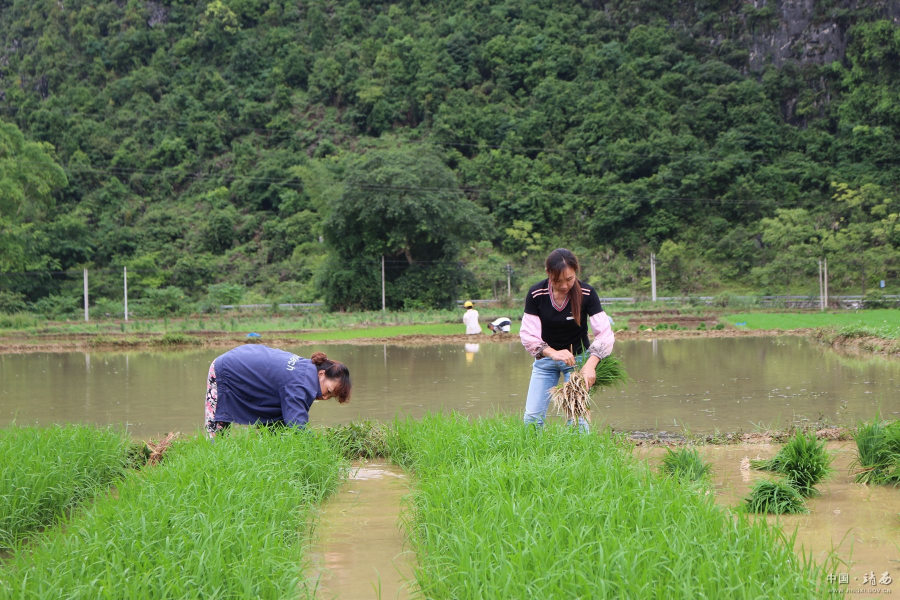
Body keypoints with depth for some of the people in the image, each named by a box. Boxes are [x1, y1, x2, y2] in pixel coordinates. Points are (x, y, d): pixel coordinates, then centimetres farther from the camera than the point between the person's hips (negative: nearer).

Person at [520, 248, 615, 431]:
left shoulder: (587, 294, -20)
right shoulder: (536, 294, -18)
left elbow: (604, 333, -22)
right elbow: (528, 335, -19)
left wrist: (591, 364, -37)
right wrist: (553, 353, -37)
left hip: (578, 358, -1)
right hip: (546, 357, 2)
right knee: (532, 417, -1)